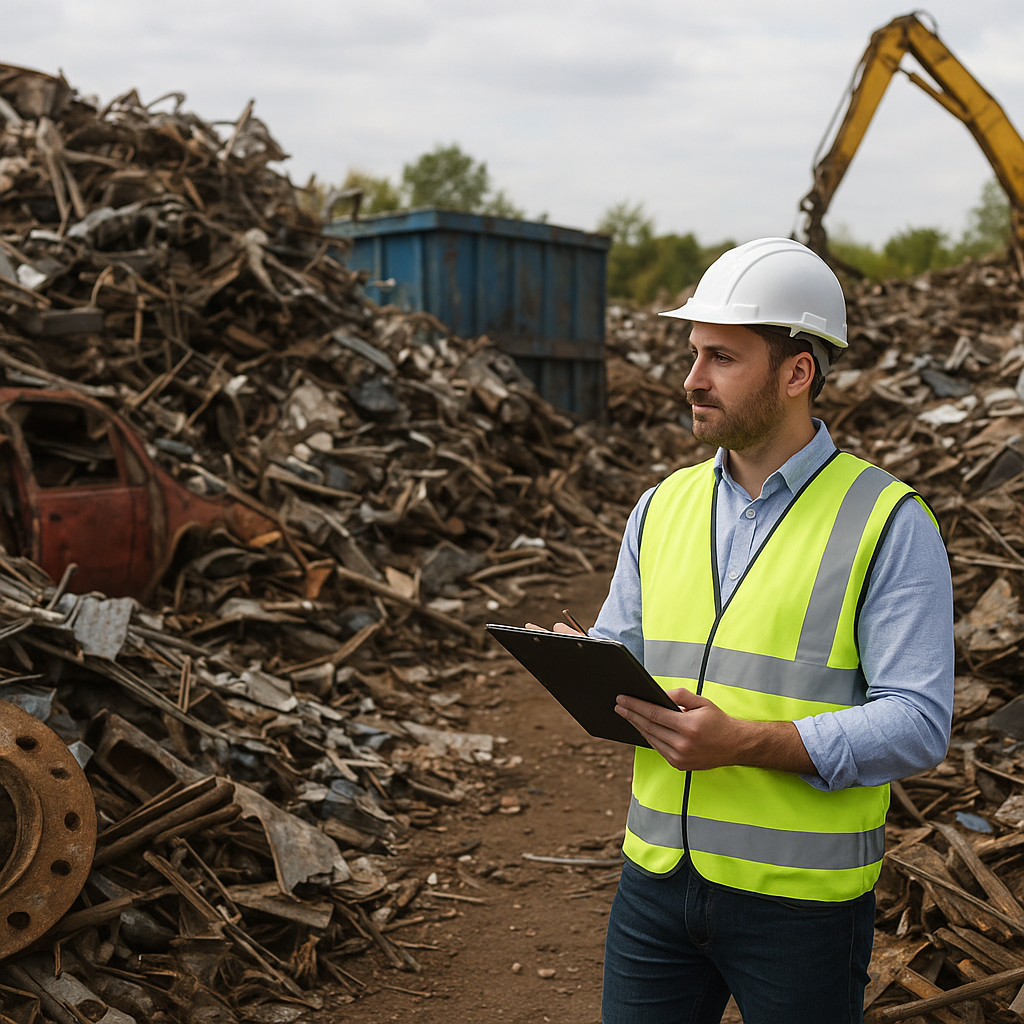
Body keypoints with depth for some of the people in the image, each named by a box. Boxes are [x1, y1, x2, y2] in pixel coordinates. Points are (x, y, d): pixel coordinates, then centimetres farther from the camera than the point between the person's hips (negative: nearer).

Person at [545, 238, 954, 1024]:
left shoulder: (890, 524, -9)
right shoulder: (663, 508, 7)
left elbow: (917, 724, -15)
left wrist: (747, 743, -26)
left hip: (802, 899, -4)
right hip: (658, 878, 4)